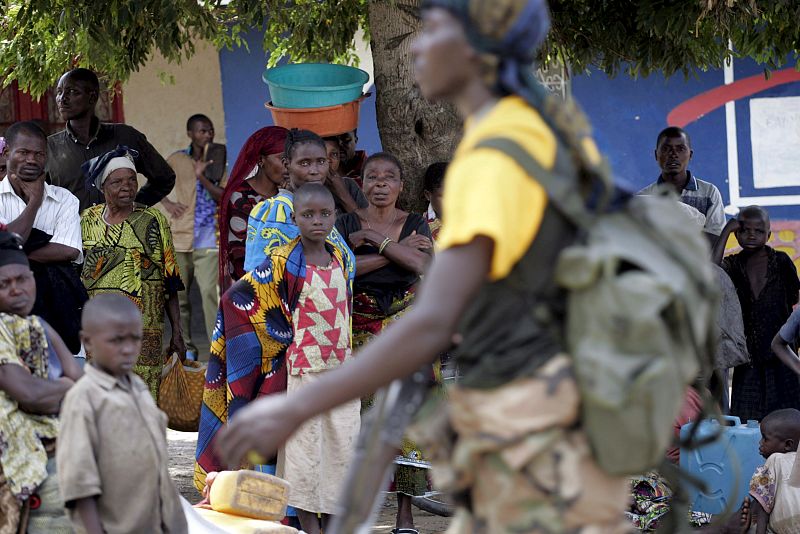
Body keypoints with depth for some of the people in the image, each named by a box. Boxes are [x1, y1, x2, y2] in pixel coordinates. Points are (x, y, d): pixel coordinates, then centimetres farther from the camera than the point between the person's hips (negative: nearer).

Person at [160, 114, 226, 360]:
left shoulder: (216, 163, 6)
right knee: (179, 297, 6)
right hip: (179, 238, 2)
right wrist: (166, 202, 2)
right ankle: (186, 347, 16)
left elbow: (224, 196, -5)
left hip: (207, 240, -2)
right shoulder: (177, 160, 6)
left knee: (210, 292, -15)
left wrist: (202, 176, -17)